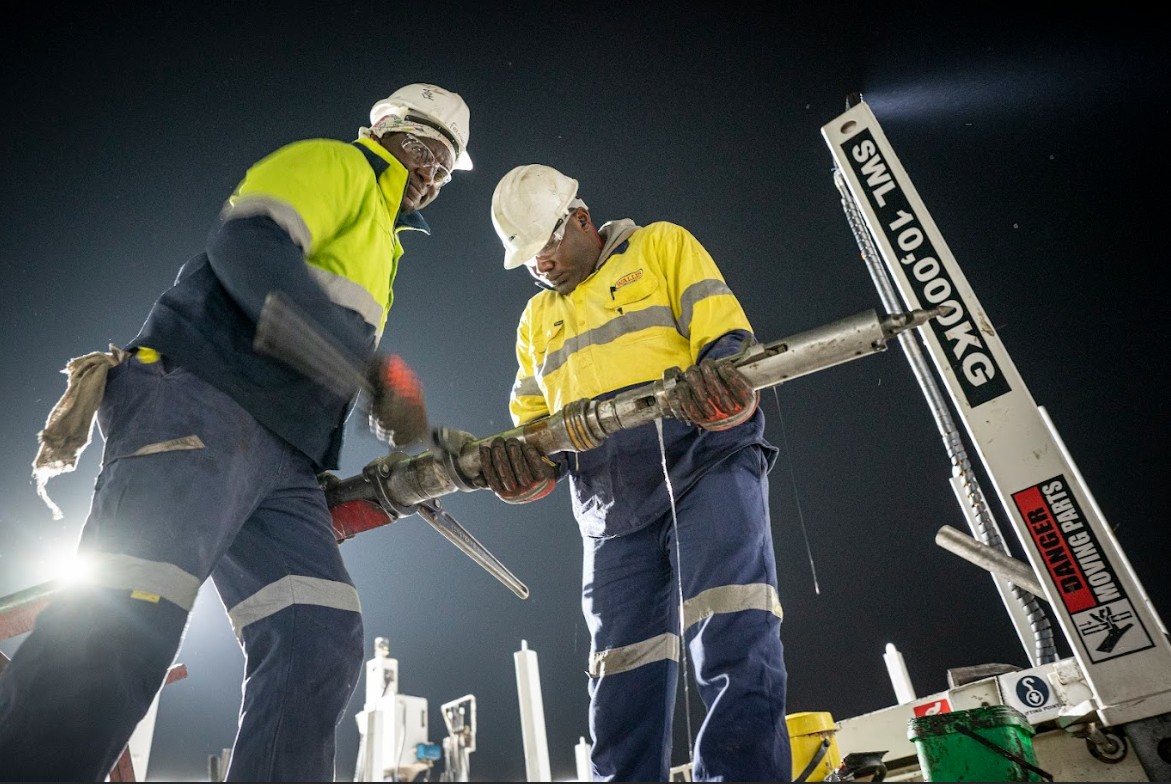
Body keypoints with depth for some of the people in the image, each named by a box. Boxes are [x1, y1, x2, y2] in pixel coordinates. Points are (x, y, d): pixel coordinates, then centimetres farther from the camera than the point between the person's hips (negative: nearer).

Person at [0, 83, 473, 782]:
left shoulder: (381, 247, 33)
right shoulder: (337, 164, 8)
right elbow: (247, 244, -14)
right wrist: (374, 366, -18)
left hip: (281, 465, 9)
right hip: (201, 408, -8)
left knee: (321, 641, -6)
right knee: (126, 625, -23)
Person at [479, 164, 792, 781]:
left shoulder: (662, 245, 12)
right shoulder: (536, 320, 26)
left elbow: (730, 339, -1)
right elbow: (532, 421, 18)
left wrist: (718, 383, -25)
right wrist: (518, 463, -6)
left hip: (702, 463, -4)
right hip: (612, 506, 5)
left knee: (736, 646, -18)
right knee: (622, 682, 4)